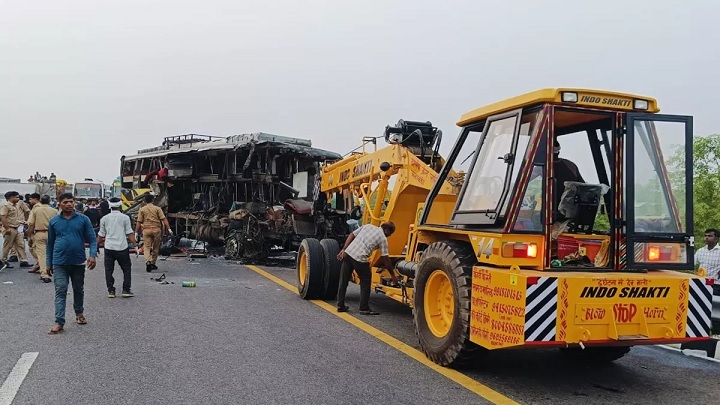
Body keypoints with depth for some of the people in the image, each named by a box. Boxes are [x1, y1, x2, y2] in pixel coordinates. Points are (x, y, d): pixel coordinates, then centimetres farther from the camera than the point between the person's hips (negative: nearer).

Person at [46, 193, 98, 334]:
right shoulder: (54, 221, 3)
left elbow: (92, 239, -2)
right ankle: (59, 322, -7)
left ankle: (79, 313, 36)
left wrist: (92, 255, -17)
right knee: (60, 291, -6)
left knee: (79, 290, 15)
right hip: (60, 263, 0)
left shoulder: (83, 219, -1)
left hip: (78, 262, 0)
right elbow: (50, 243, 10)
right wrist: (49, 263, 10)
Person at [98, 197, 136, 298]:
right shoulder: (125, 217, -2)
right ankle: (126, 290, 7)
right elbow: (129, 234, -6)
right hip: (122, 248, -2)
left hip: (109, 248, 2)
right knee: (126, 269, 10)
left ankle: (111, 291, 10)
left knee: (109, 270, 10)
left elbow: (101, 235, 11)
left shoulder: (104, 218, 6)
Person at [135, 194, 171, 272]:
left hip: (146, 229, 0)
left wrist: (136, 232, 8)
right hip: (156, 229, 0)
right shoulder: (157, 208, 3)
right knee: (155, 247, 13)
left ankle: (148, 262, -23)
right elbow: (164, 219, -5)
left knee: (146, 247, -1)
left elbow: (139, 222, 3)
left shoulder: (142, 209, 5)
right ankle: (152, 263, 20)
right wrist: (168, 229, -6)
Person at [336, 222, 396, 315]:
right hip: (360, 259, -6)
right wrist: (393, 275, 9)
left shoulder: (367, 226, 18)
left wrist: (343, 250, 11)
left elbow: (351, 235, 12)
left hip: (348, 253, 6)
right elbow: (386, 259, 2)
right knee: (365, 283, 11)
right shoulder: (383, 238, 3)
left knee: (343, 281, 16)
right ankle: (364, 308, 13)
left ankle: (341, 305, 25)